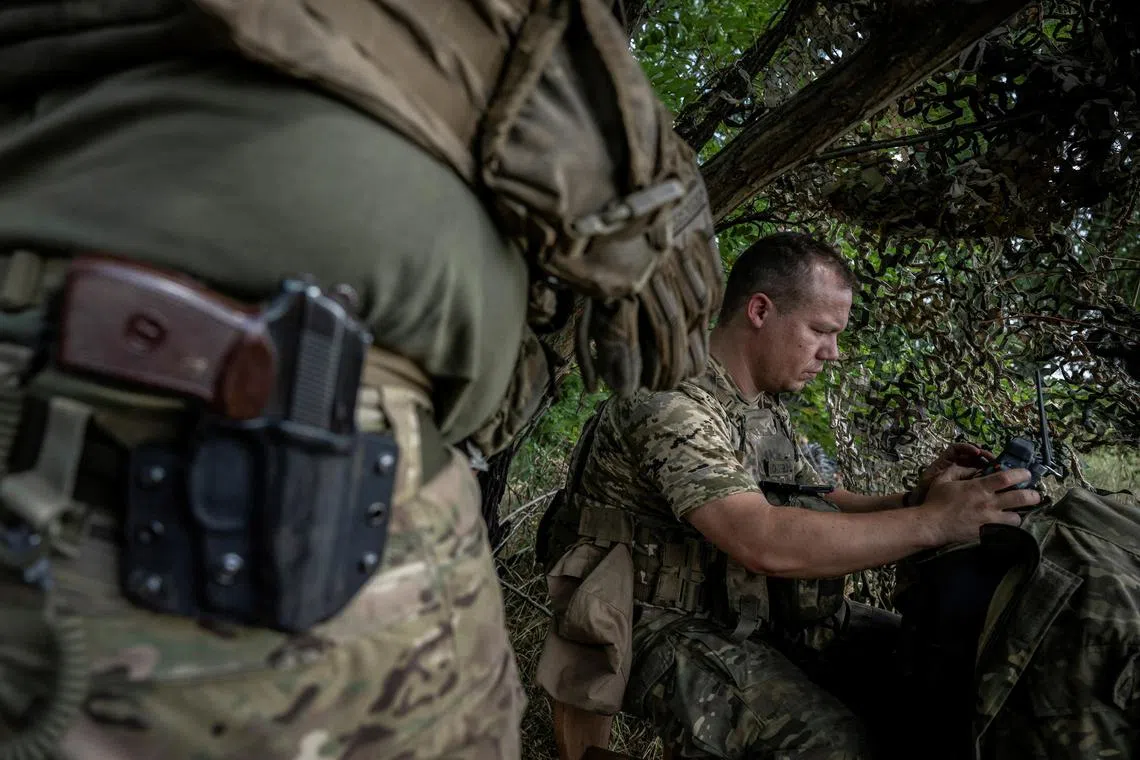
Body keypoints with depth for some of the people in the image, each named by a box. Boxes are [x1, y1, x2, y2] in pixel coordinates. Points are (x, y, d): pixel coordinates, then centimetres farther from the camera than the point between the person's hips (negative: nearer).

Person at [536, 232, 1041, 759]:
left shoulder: (767, 407, 9)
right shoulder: (671, 401, -23)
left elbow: (813, 507, 14)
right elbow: (763, 542, -33)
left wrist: (913, 499, -4)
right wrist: (932, 522, -27)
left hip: (751, 611, 9)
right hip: (667, 624, -8)